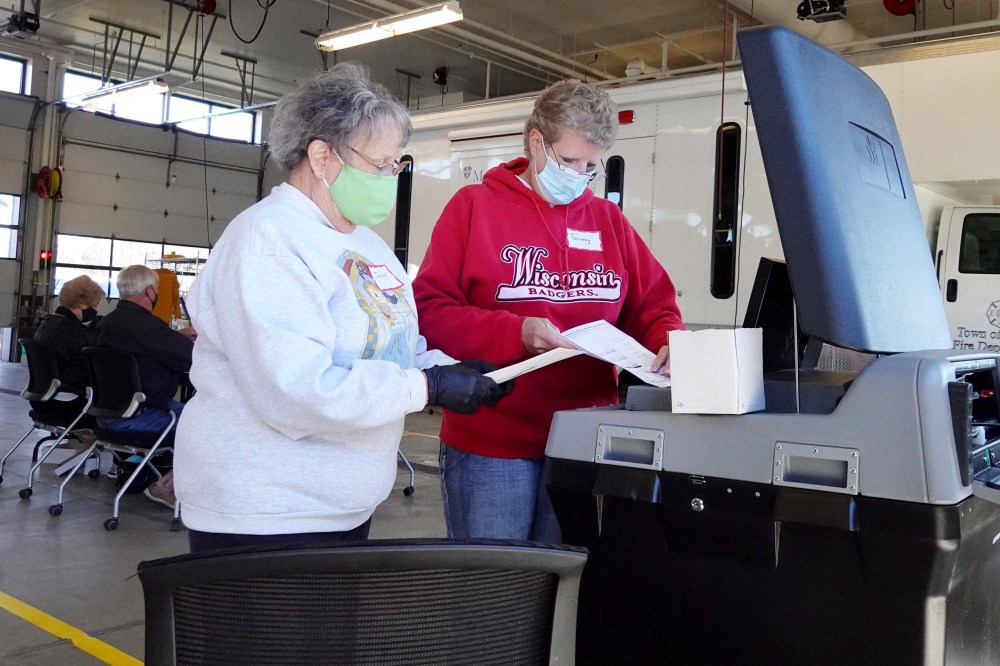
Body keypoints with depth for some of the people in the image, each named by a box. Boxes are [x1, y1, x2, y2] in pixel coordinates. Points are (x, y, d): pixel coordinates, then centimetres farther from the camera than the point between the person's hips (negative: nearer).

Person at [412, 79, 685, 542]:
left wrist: (669, 343, -9)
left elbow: (653, 305, 13)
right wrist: (515, 332, -20)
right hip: (490, 445, -3)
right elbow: (429, 309, -8)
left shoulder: (608, 219, 11)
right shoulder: (475, 206, -2)